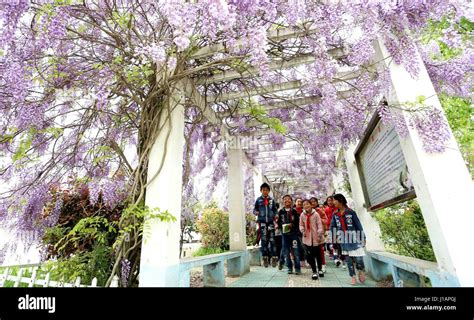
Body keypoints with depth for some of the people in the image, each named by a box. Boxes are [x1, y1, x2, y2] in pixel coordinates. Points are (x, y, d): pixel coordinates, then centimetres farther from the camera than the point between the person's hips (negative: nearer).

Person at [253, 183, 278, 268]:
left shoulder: (271, 200, 9)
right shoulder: (258, 200, 4)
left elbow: (275, 210, 13)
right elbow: (254, 209, 7)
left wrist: (275, 215, -6)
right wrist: (256, 212, -15)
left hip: (271, 222, 1)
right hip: (262, 222, -1)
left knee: (272, 240, 1)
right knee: (263, 240, 1)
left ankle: (274, 258, 9)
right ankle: (265, 258, 11)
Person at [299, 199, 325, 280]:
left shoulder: (315, 214, -9)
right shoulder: (302, 215, -1)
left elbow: (320, 225, -9)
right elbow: (301, 225, 9)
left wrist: (320, 235, -16)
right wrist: (302, 231, -9)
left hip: (316, 238, -2)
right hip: (307, 238, 2)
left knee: (318, 255, 13)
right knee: (310, 256, 3)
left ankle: (320, 269, 36)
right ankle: (314, 272, 19)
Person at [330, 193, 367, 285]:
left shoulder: (351, 212, -11)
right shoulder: (335, 214, 0)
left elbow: (358, 225, -7)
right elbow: (332, 227, 9)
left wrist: (362, 238, -5)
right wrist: (334, 238, 7)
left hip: (354, 239, -3)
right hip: (344, 241, 4)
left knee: (358, 259, -2)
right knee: (349, 260, 10)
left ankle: (361, 271, 28)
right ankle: (353, 276, 25)